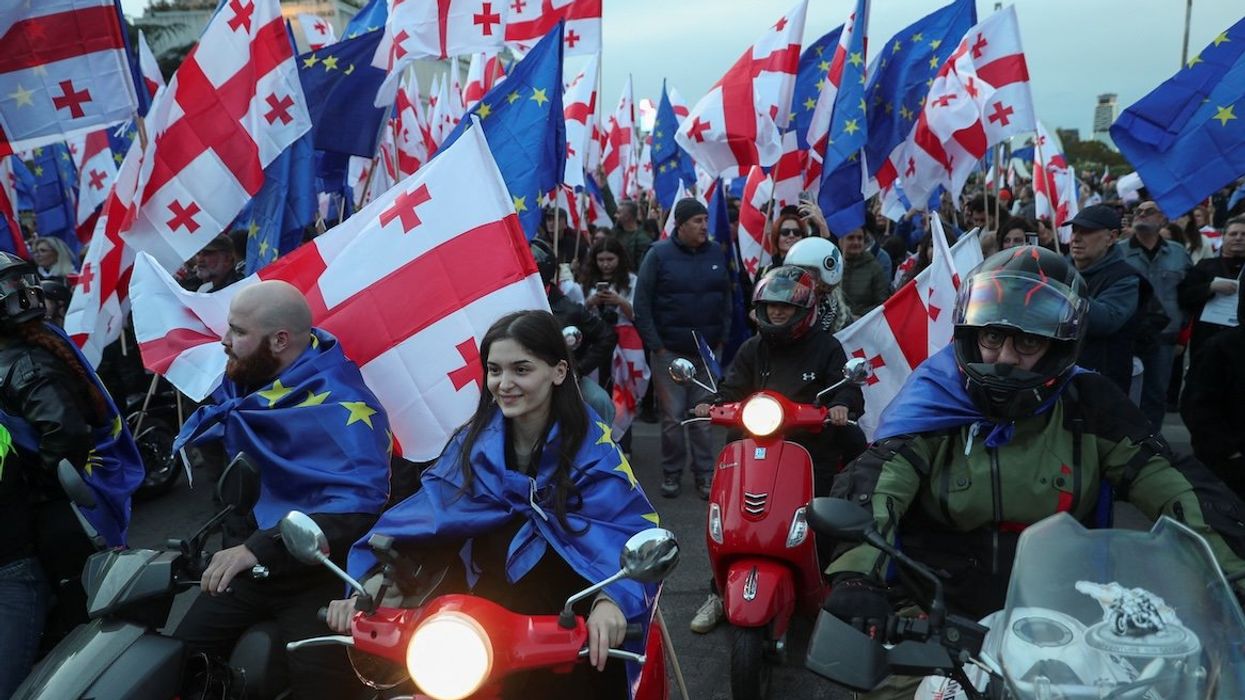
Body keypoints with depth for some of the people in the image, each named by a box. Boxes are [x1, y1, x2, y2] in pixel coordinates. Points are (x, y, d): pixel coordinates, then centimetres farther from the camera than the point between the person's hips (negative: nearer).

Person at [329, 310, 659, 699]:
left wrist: (611, 599, -40)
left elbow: (629, 529, -21)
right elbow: (426, 514, -5)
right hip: (495, 607, 3)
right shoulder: (474, 442, 1)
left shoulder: (593, 446, -10)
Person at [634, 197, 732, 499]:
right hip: (670, 352, -3)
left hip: (708, 351, 3)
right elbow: (642, 304, -6)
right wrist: (656, 345, -8)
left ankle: (705, 474, 17)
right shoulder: (659, 254, -5)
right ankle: (671, 473, 18)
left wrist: (722, 339, 6)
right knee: (672, 417, 3)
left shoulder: (717, 253, 5)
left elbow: (726, 299, 12)